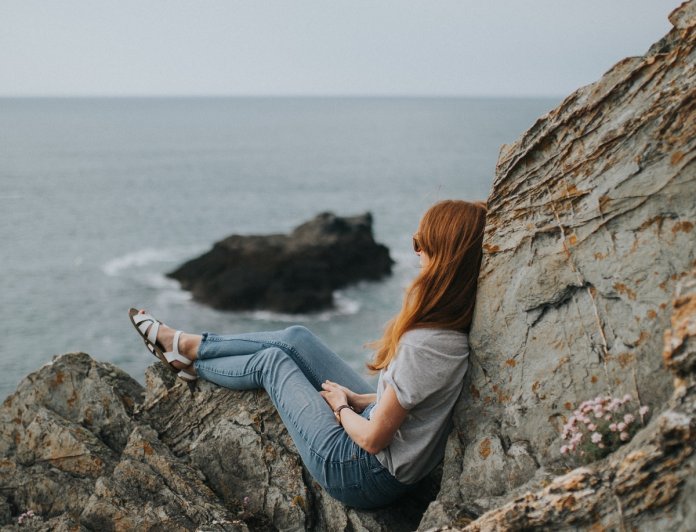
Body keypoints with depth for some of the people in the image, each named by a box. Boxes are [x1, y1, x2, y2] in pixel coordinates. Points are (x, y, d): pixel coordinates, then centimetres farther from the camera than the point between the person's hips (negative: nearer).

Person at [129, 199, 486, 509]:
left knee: (273, 361, 9)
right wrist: (359, 398, 4)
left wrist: (341, 407, -5)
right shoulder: (455, 327, -9)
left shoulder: (423, 346, -34)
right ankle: (185, 345, 32)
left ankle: (190, 363, 39)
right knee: (294, 340, 11)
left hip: (365, 475, -7)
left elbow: (373, 438, -25)